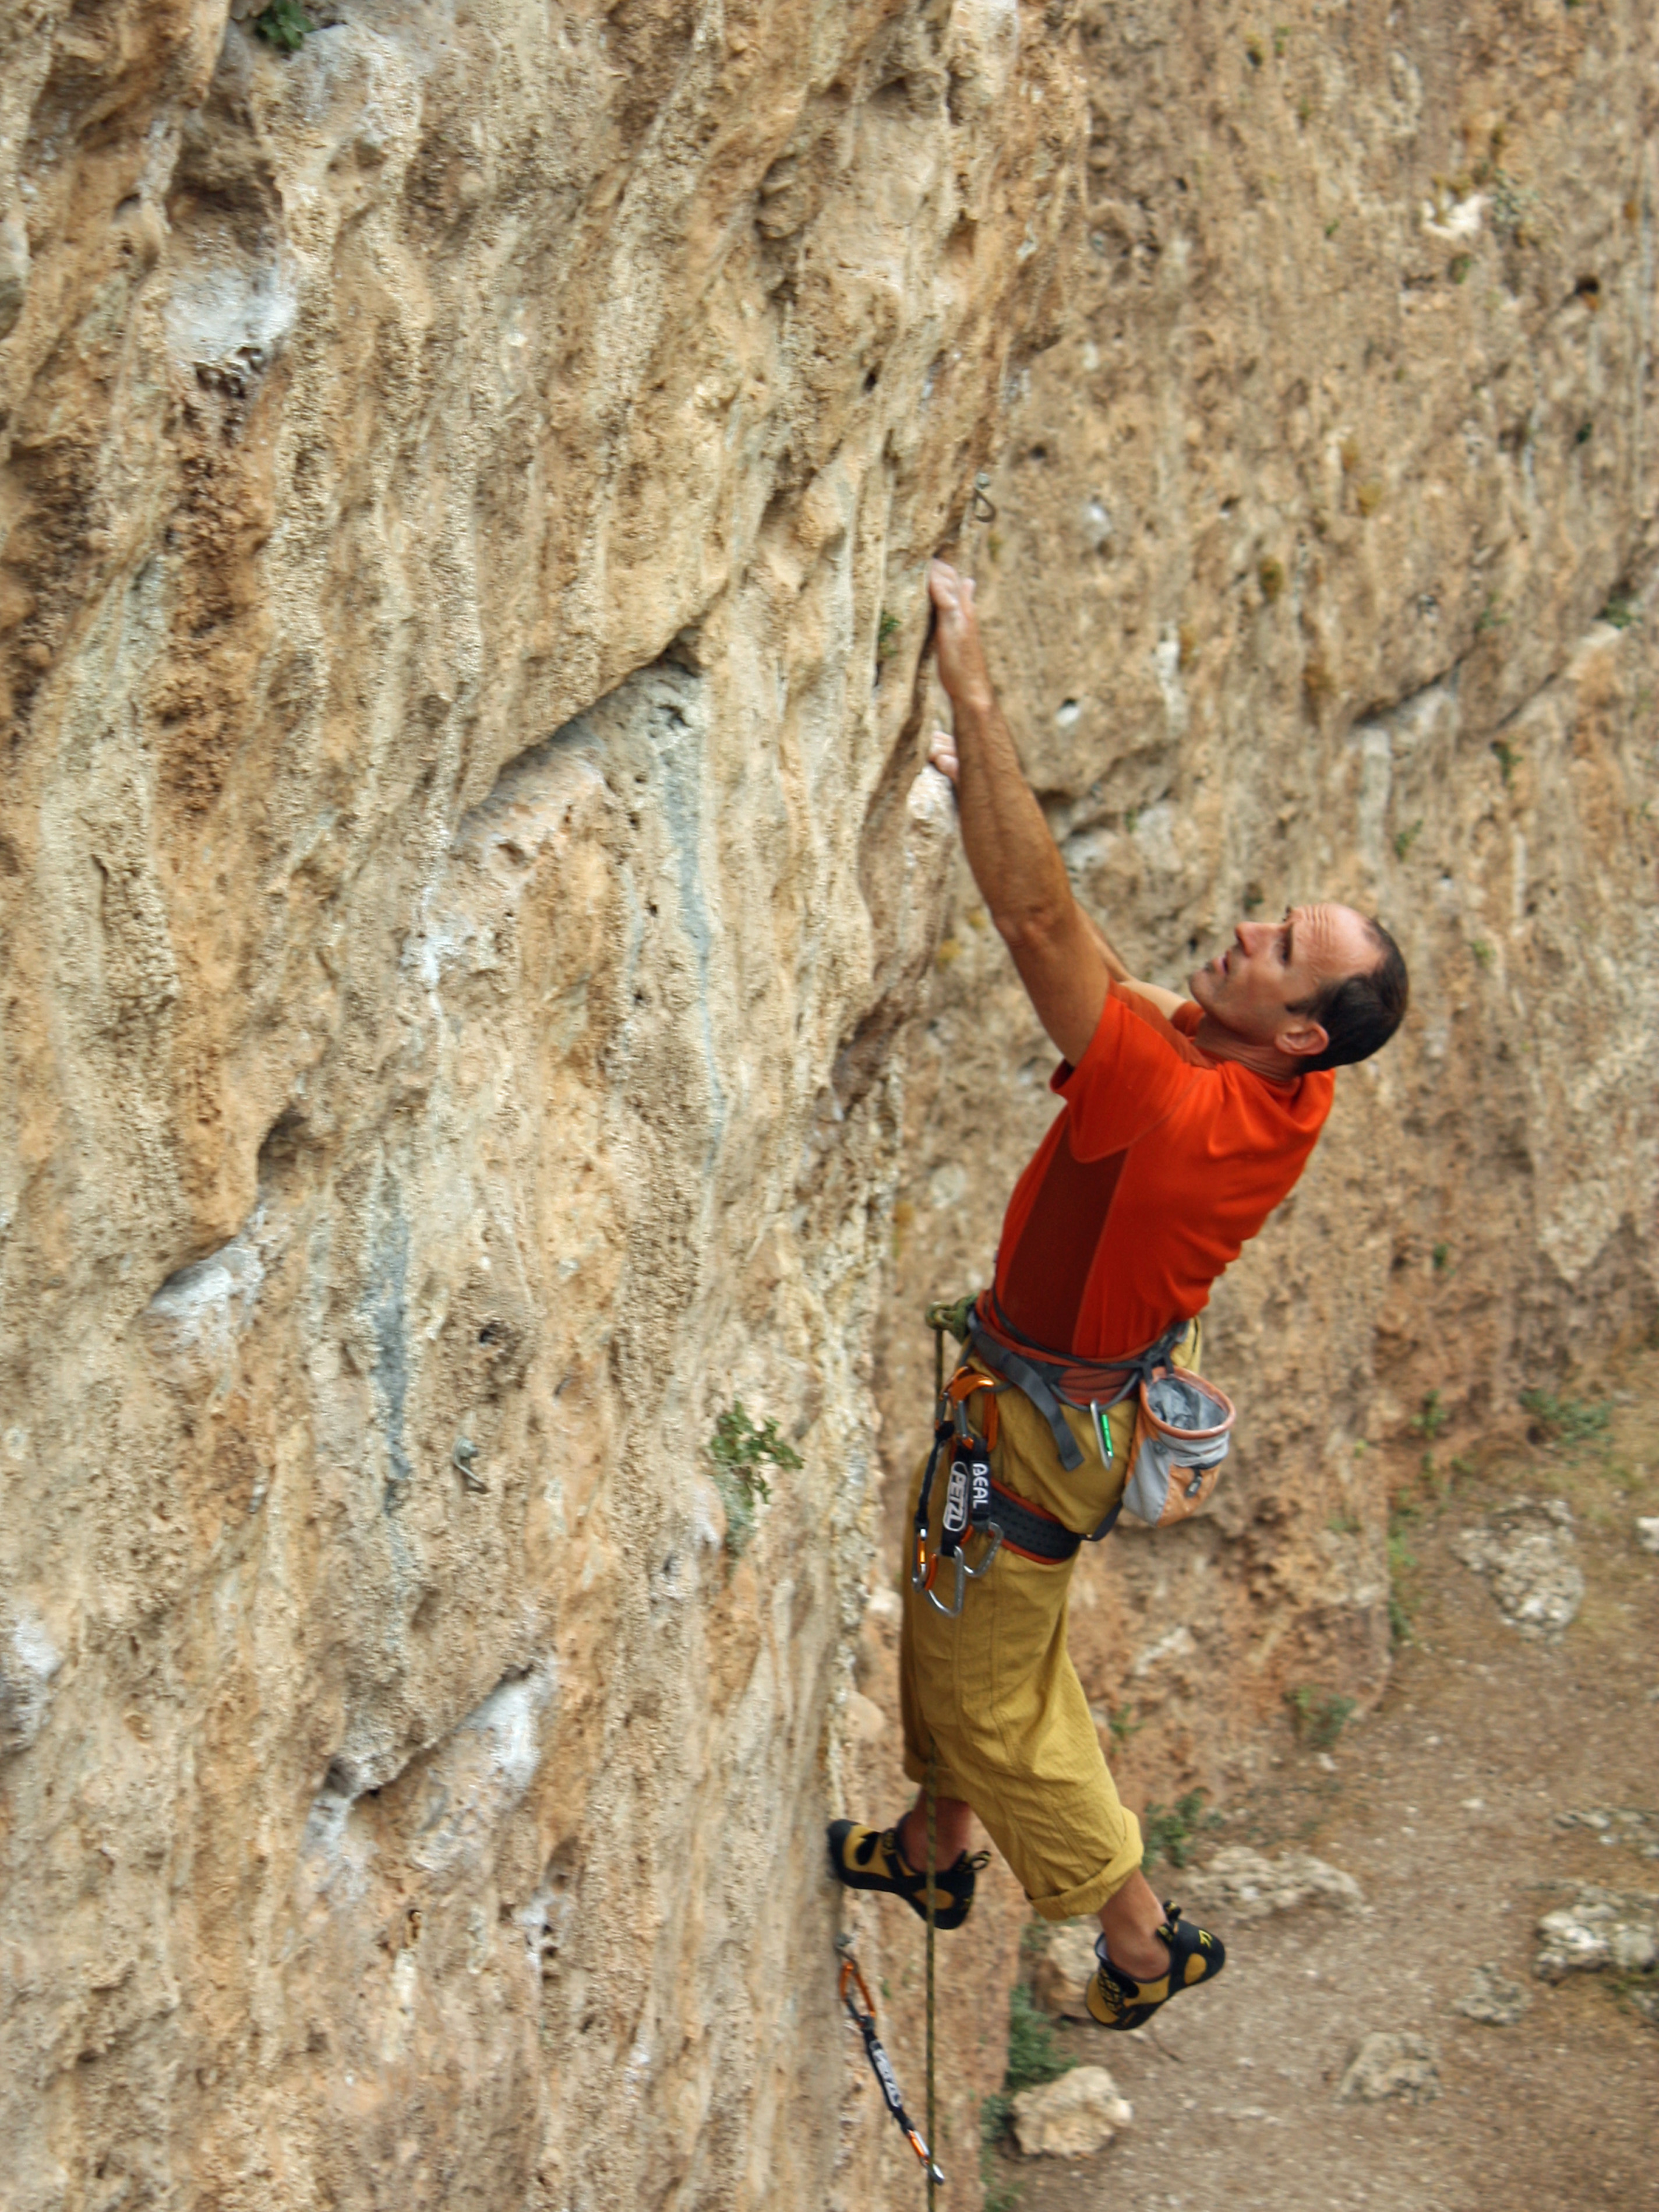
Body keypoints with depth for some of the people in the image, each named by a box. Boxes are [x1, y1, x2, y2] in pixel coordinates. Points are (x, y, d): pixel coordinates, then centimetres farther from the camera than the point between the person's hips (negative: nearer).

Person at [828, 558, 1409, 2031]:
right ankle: (935, 1853, 48)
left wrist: (974, 697, -44)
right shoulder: (1287, 1095, -14)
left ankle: (1146, 1941, 26)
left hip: (1043, 1418, -9)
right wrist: (984, 794, -3)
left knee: (986, 1690, 11)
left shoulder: (1181, 1112, -39)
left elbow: (1044, 927, -45)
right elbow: (1080, 948, 0)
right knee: (946, 1627, 28)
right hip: (1093, 1380, 9)